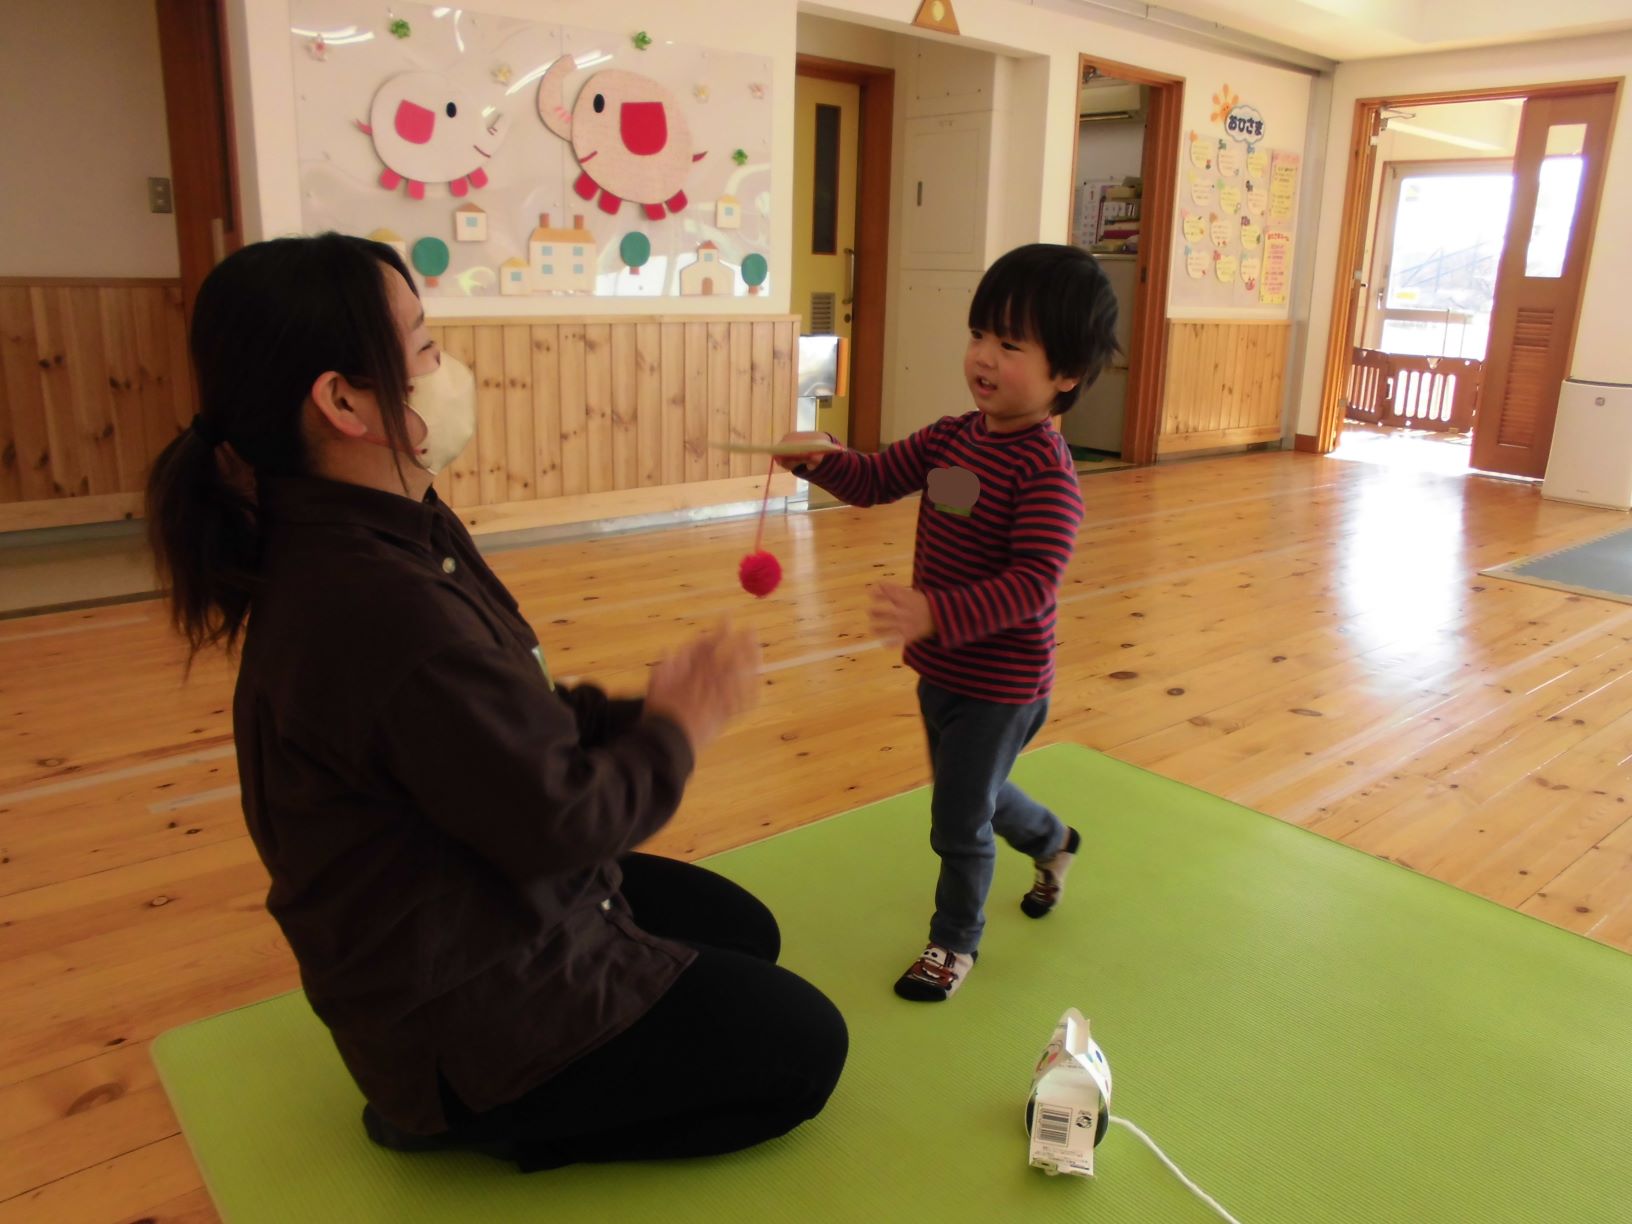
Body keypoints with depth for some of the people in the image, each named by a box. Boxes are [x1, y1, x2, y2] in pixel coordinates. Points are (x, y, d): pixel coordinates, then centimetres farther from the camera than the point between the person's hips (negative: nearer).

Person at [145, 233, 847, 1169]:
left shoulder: (397, 533, -3)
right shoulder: (384, 609, -35)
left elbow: (520, 719, 5)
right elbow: (557, 820, -27)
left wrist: (636, 713, -9)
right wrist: (677, 729, -11)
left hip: (494, 904, 10)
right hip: (466, 1007, -9)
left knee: (745, 931, 24)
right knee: (806, 1048, 3)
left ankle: (479, 1099, 19)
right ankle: (483, 1118, 8)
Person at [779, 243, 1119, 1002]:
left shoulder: (1046, 475, -24)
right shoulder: (952, 438, 0)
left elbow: (1032, 584, -32)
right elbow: (877, 480, 5)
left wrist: (936, 613, -45)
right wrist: (821, 461, -16)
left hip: (1001, 686, -8)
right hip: (942, 669, 8)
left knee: (960, 823, 7)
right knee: (974, 796, 27)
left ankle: (955, 940, 33)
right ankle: (1053, 843, 57)